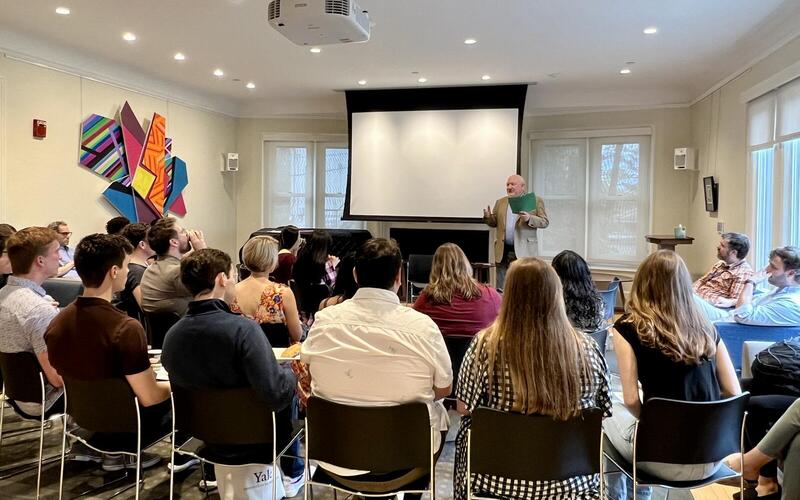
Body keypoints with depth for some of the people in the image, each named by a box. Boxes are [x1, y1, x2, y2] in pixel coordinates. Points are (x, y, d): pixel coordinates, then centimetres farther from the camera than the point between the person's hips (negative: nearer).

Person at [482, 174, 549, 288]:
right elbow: (494, 223, 17)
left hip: (524, 250, -4)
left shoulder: (536, 201, 2)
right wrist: (488, 217, -5)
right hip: (503, 250, 4)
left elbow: (545, 222, -2)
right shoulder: (500, 202, 15)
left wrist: (529, 218, -19)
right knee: (501, 287, 5)